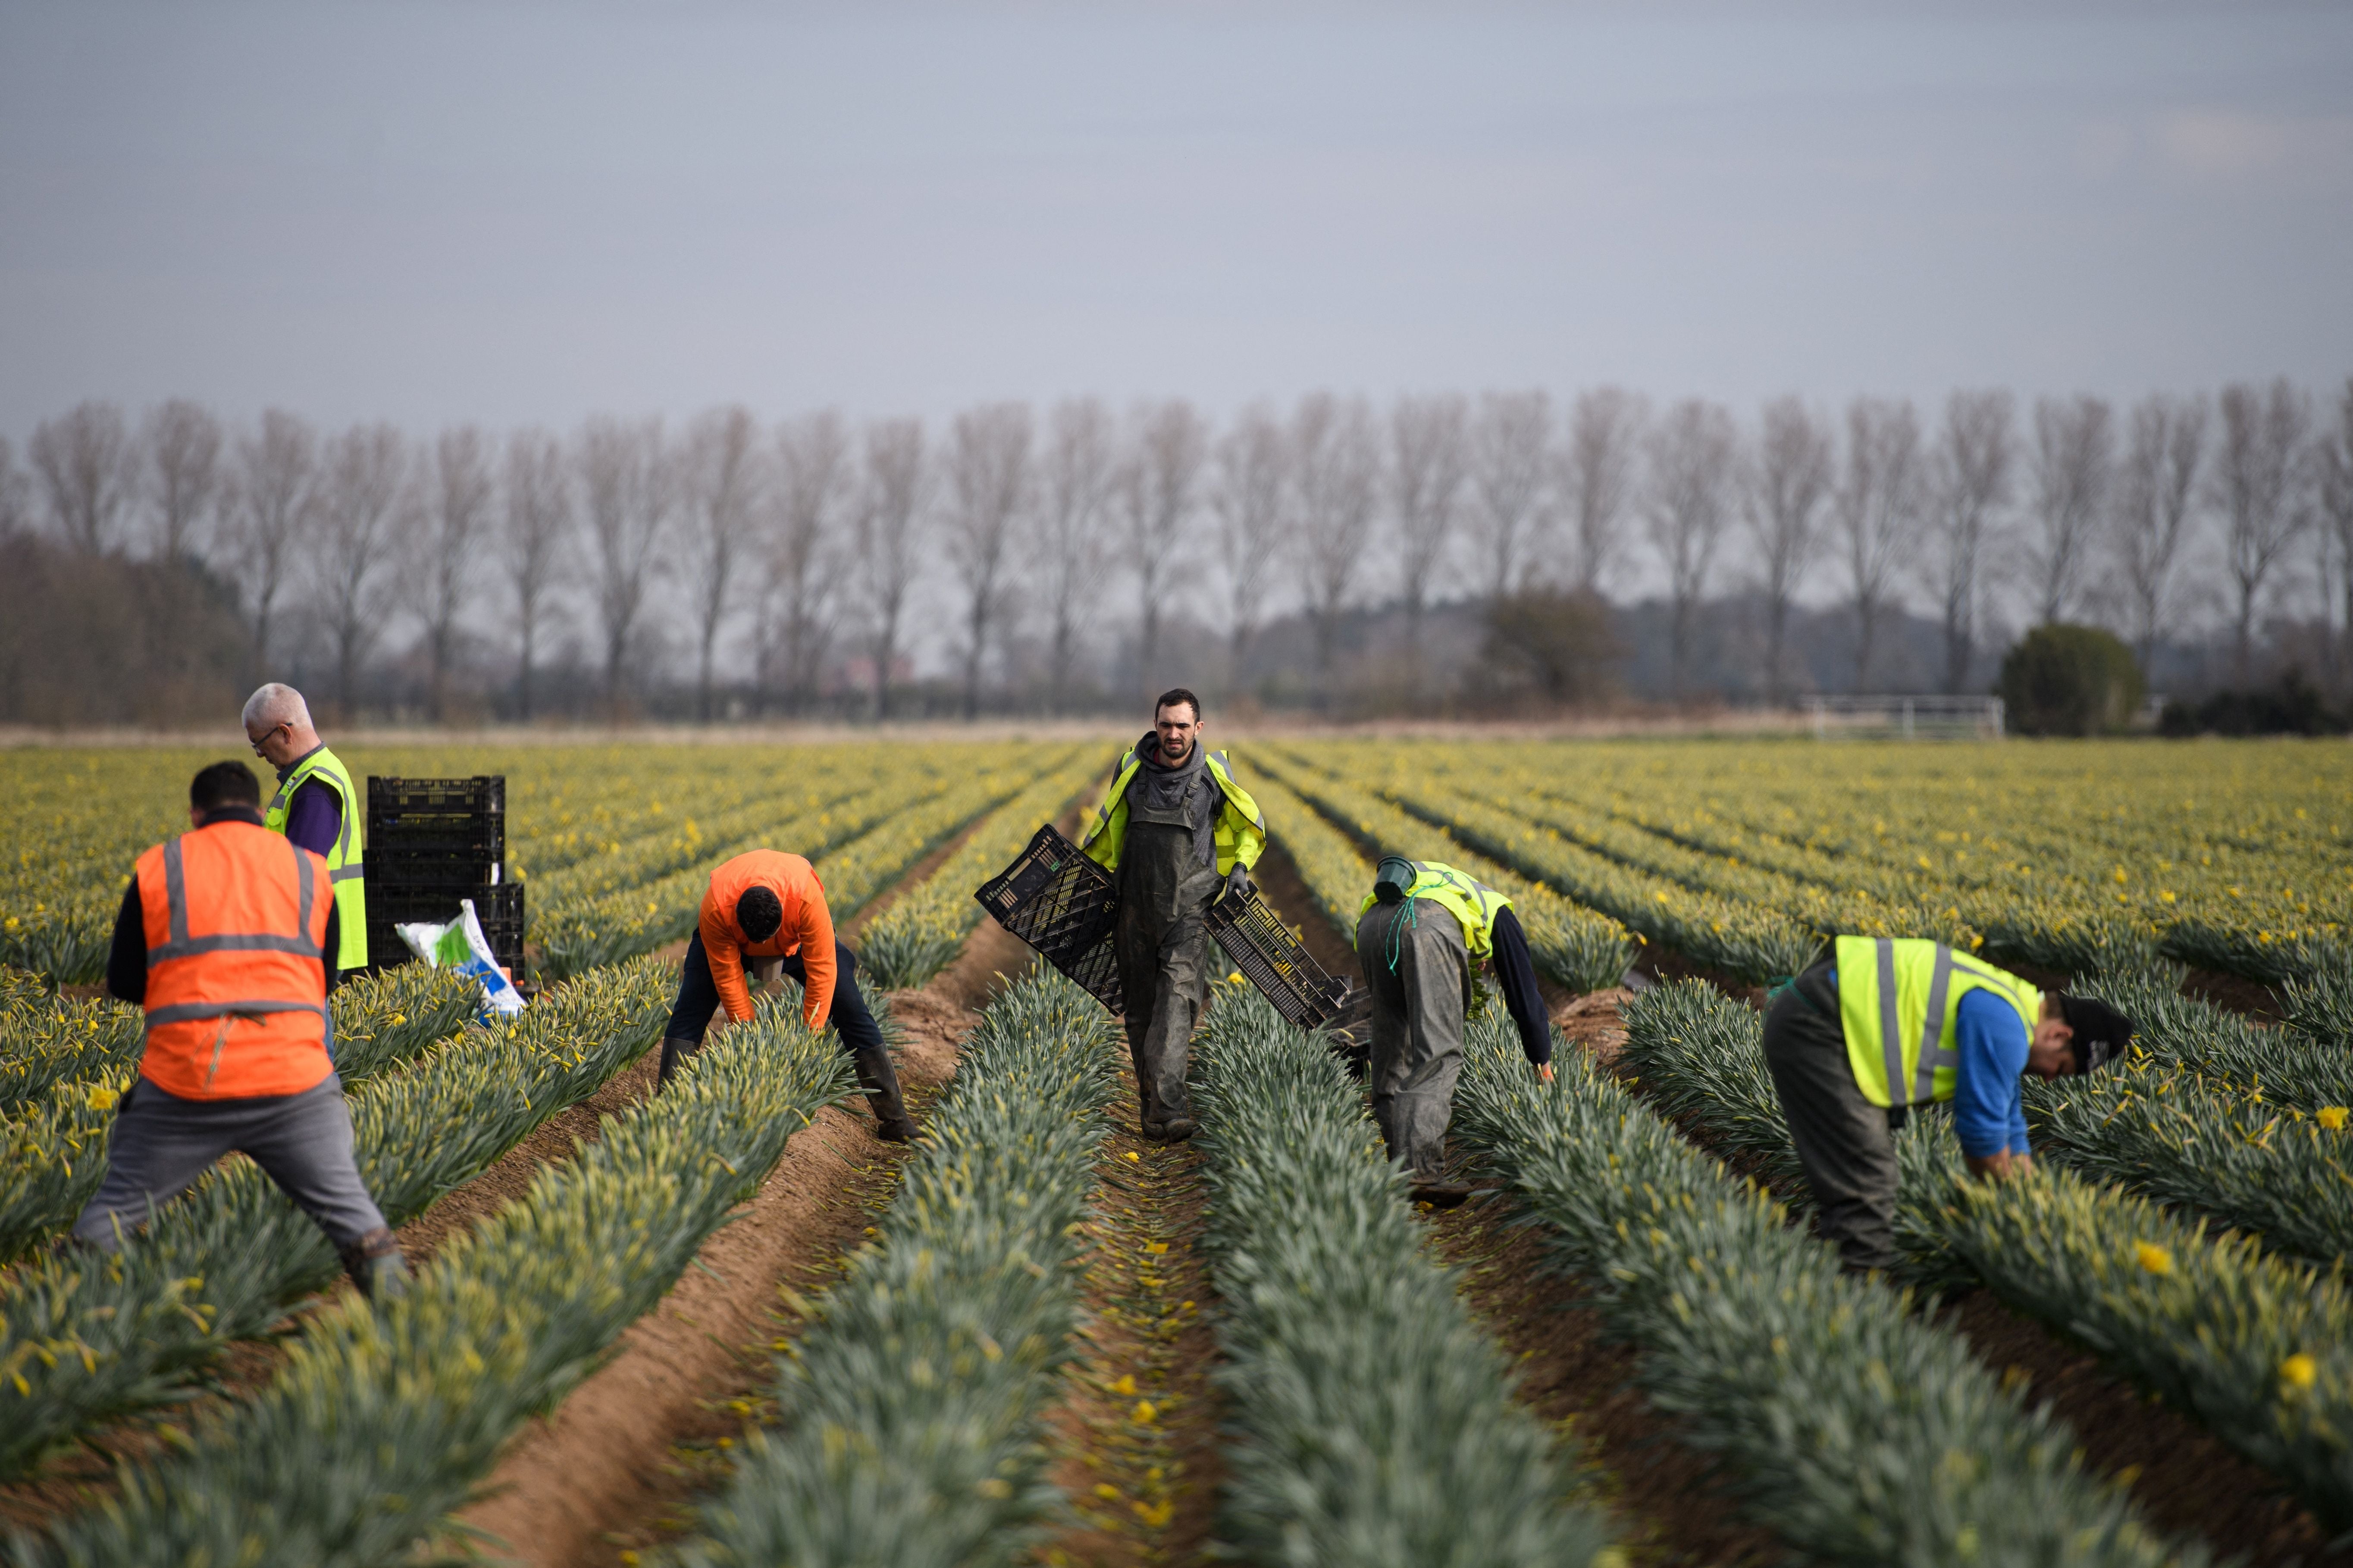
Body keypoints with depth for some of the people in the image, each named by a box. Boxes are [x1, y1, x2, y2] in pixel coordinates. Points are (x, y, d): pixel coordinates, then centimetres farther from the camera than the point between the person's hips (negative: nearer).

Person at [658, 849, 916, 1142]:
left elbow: (822, 971, -35)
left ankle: (893, 1120, -3)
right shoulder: (715, 911, -40)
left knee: (852, 1011, -9)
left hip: (797, 939, 0)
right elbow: (728, 979, -29)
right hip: (733, 942, 0)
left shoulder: (807, 899, -43)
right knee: (689, 1011, -19)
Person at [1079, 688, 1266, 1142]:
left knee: (1177, 999, -18)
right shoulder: (1132, 768, 2)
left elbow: (1249, 826, 12)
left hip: (1189, 906, -3)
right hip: (1137, 902, 3)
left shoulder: (1214, 773, -4)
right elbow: (1108, 828, 18)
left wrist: (1241, 867, -4)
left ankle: (1168, 1107, -28)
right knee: (1140, 1004, 7)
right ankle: (1150, 1099, 19)